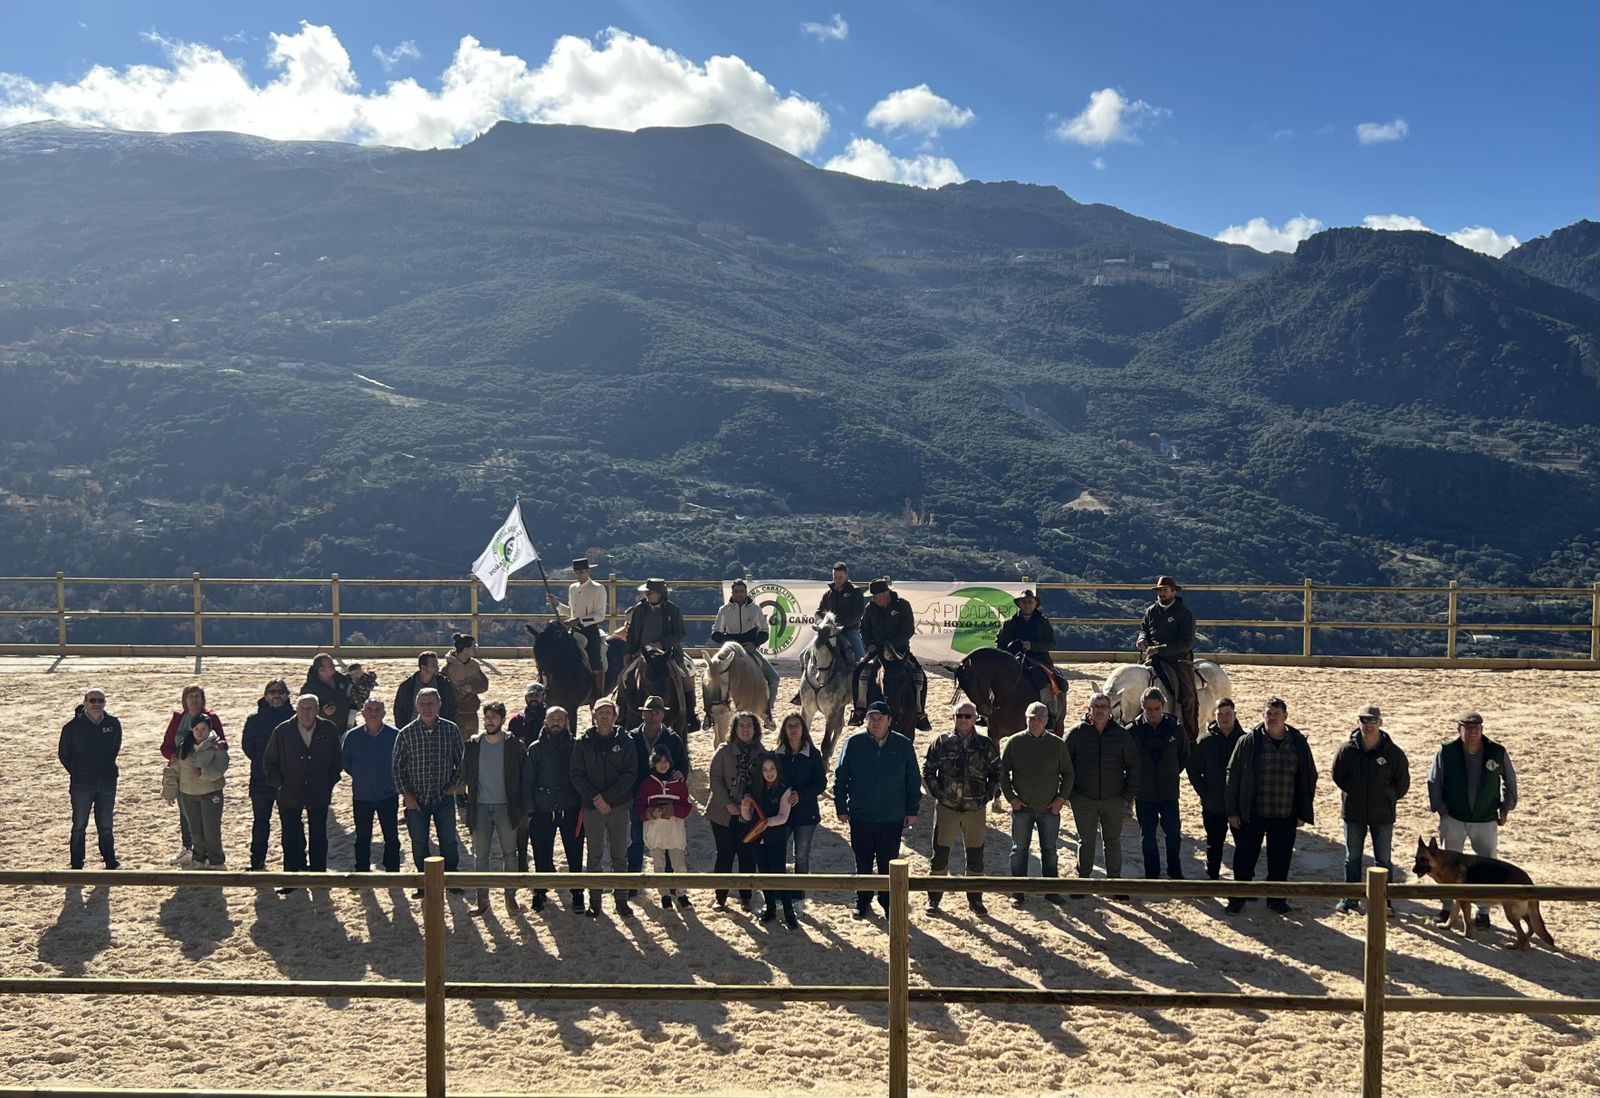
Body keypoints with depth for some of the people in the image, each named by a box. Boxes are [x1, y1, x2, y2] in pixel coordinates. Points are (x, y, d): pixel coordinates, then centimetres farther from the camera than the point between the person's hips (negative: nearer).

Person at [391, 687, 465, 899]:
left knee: (449, 841, 8)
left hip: (444, 797, 0)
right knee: (419, 843, 9)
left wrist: (454, 784, -1)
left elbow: (461, 759, 7)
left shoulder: (451, 729, -4)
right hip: (416, 799, 0)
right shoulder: (406, 733, -7)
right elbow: (397, 766, -1)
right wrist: (405, 794, -5)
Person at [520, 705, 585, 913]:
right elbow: (527, 781, 5)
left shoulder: (575, 746, 4)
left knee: (575, 854, 3)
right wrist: (529, 809, -2)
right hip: (543, 810, 1)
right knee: (542, 855, 6)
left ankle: (577, 893, 14)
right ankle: (540, 892, 20)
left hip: (571, 809, 0)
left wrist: (583, 805, -4)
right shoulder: (535, 748, 5)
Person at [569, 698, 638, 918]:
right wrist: (594, 797, -13)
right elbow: (577, 775, 0)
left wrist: (607, 796, -14)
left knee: (620, 856, 5)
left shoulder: (625, 741, 1)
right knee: (594, 856, 6)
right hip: (592, 807, 0)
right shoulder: (584, 743, 3)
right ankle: (594, 901, 14)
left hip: (619, 805, 0)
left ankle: (621, 900, 13)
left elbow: (630, 774, -5)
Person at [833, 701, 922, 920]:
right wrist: (841, 808, 0)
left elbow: (913, 780, 4)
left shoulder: (903, 745, -3)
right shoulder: (854, 743, -5)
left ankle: (888, 903, 24)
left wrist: (912, 810, 3)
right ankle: (863, 903, 27)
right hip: (860, 817, 0)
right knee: (863, 863, 11)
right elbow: (840, 777, 1)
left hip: (892, 819, 0)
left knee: (889, 864, 9)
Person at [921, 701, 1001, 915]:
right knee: (940, 853, 4)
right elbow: (927, 772, 4)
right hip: (946, 808, -1)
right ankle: (934, 898, 16)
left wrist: (988, 795, -2)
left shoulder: (986, 745, 2)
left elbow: (997, 773, 11)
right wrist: (937, 793, -7)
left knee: (976, 856, 8)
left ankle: (975, 898, 22)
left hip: (976, 809, 1)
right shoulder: (941, 743, 0)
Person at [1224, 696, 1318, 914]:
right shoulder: (1249, 742, -5)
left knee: (1280, 860, 11)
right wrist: (1232, 810, -4)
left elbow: (1309, 777, 9)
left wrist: (1303, 812, 6)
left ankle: (1276, 898, 28)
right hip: (1252, 815, -1)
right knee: (1245, 857, 6)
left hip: (1286, 816, 2)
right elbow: (1233, 775, -2)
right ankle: (1237, 898, 19)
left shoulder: (1298, 743, 1)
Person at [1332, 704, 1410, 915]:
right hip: (1353, 812, 1)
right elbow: (1337, 776, 5)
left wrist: (1386, 799, 4)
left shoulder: (1393, 752, -11)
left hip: (1382, 814, -1)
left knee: (1383, 859, 9)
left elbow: (1402, 783, 2)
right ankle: (1350, 900, 19)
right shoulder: (1347, 749, -10)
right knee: (1352, 858, 10)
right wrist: (1354, 794, 7)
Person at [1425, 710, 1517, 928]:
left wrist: (1505, 808, 7)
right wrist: (1441, 810, -4)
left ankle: (1483, 911, 18)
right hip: (1453, 818, 0)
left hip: (1486, 820, 1)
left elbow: (1510, 780, 7)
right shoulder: (1446, 751, -12)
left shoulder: (1497, 752, -9)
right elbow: (1434, 782, -3)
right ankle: (1446, 907, 22)